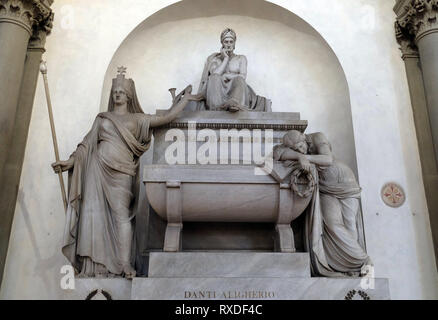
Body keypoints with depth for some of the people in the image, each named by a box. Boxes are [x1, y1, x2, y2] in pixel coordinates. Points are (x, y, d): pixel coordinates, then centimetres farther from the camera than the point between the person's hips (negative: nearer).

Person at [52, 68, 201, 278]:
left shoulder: (137, 119, 15)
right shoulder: (102, 118, 20)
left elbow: (167, 117, 9)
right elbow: (87, 144, 16)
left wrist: (186, 98, 13)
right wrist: (70, 162, 6)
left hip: (120, 171, -2)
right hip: (98, 168, 2)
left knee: (121, 214, -11)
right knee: (96, 212, -4)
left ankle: (125, 265, -13)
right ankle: (97, 265, 1)